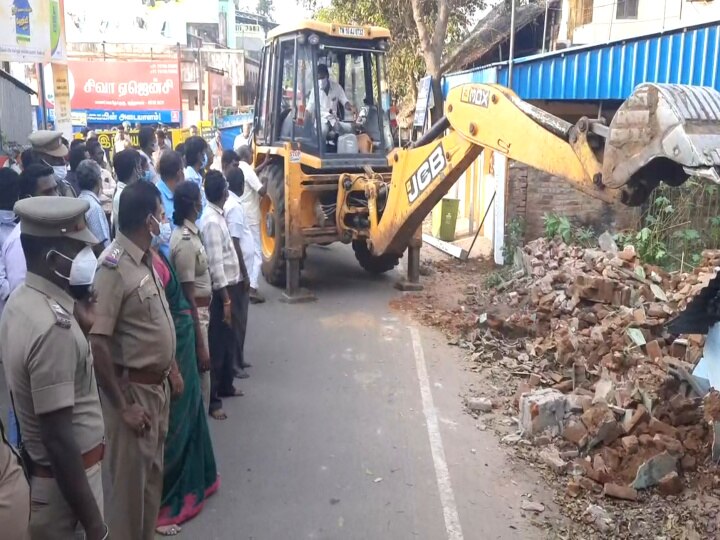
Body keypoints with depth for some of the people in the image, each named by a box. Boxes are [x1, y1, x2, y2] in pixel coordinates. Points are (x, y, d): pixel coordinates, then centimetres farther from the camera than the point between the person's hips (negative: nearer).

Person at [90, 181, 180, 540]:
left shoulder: (145, 258, 4)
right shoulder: (114, 267, -22)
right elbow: (97, 342, -24)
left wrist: (171, 368, 16)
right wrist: (122, 406, -20)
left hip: (157, 383, 9)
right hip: (133, 388, -8)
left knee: (153, 472, 21)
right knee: (131, 478, 7)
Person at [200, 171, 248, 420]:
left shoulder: (217, 215, 8)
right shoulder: (212, 221, -21)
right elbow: (215, 264, -22)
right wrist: (225, 299, -20)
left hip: (231, 286, 10)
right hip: (221, 290, -10)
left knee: (229, 341, 20)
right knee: (217, 345, -1)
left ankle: (225, 386, 36)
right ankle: (212, 399, 9)